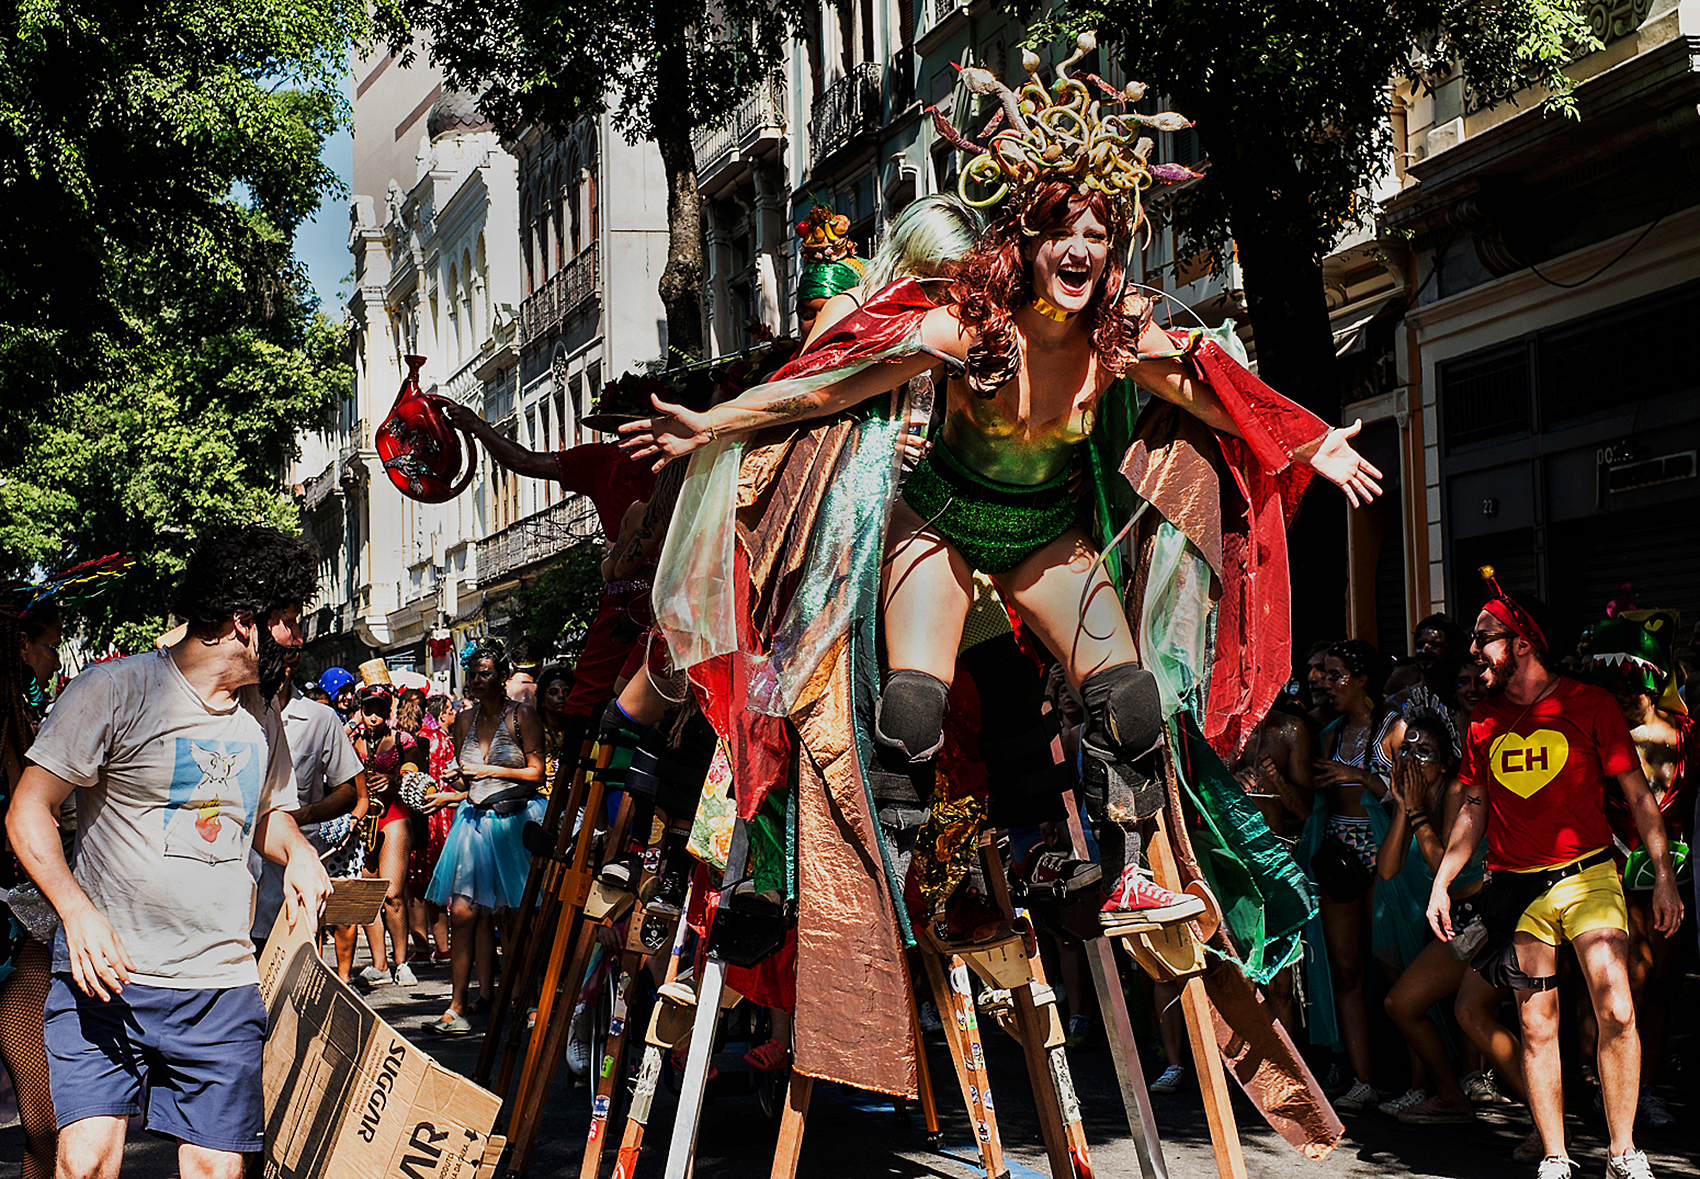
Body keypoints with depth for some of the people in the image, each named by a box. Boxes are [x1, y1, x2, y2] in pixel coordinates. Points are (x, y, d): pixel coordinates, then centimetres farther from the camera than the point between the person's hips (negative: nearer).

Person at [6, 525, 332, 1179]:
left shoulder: (262, 716, 13)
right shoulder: (115, 690, -7)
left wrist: (296, 851, 5)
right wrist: (78, 910, -21)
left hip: (222, 985, 5)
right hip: (107, 977, -5)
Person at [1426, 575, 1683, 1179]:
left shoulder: (1589, 704, -3)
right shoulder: (1484, 720, 9)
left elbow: (1637, 793, 0)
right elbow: (1474, 808, 17)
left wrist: (1664, 875, -6)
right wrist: (1442, 882, 11)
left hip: (1586, 874, -3)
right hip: (1516, 888, 4)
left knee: (1616, 1012, -17)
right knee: (1536, 1027, 4)